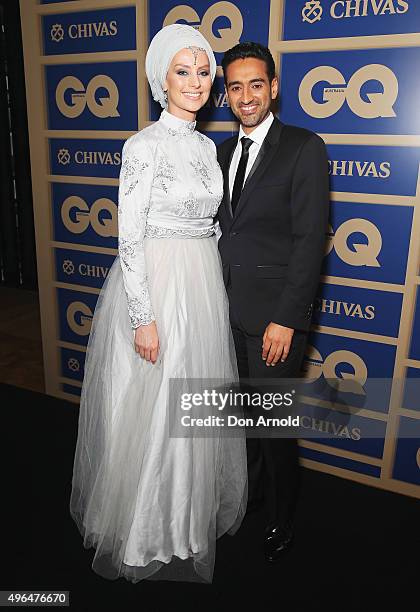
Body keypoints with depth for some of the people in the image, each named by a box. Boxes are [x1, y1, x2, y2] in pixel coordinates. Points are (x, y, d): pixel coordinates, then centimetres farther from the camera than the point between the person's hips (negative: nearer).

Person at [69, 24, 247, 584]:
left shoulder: (207, 146, 11)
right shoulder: (145, 145, -12)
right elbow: (129, 239, -16)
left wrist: (213, 290, 15)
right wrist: (143, 319, -18)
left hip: (203, 288, 8)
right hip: (153, 288, -7)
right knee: (150, 416, 6)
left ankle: (188, 515, 43)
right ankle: (142, 534, 31)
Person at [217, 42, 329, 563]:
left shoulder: (304, 148, -7)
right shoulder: (222, 153, 13)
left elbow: (310, 240, -13)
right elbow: (221, 231, 13)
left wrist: (286, 319, -17)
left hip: (274, 313, -6)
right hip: (227, 309, 6)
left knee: (273, 423, 5)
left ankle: (280, 521, 30)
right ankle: (250, 489, 44)